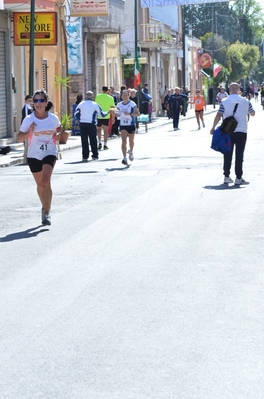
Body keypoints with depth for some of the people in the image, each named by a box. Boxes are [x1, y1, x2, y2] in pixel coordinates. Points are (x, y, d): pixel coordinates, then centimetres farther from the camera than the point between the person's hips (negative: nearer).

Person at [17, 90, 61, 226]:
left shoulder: (53, 118, -6)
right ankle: (45, 207, 39)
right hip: (34, 155, 1)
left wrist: (58, 135, -4)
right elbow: (19, 138, -6)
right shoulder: (28, 119, -9)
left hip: (50, 154, -1)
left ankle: (46, 213, -13)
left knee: (46, 181, -19)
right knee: (40, 184, 14)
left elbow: (59, 128, 17)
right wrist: (29, 132, -24)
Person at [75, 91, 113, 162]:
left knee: (84, 140, 3)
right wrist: (107, 112, 25)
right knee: (93, 140, 10)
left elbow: (76, 114, 4)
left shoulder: (81, 104, 4)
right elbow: (102, 114, 6)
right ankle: (95, 155, 16)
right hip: (91, 124, -1)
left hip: (82, 124, 1)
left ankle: (85, 157, 1)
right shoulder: (95, 105, -1)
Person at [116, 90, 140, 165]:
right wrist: (116, 113, -7)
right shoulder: (119, 105, 5)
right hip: (122, 125, 1)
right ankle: (124, 158, -18)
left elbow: (138, 113, -10)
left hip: (131, 125, -1)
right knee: (124, 141, -14)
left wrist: (129, 114, -23)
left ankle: (130, 152, 47)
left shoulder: (132, 104, -7)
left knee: (131, 141, 16)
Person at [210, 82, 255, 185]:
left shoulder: (224, 102, -3)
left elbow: (218, 116, -10)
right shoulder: (245, 101, 2)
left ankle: (227, 177, 12)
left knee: (228, 154, 10)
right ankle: (238, 178, -2)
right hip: (242, 131, 0)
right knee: (239, 155, 1)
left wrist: (213, 128, 0)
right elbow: (252, 113, 15)